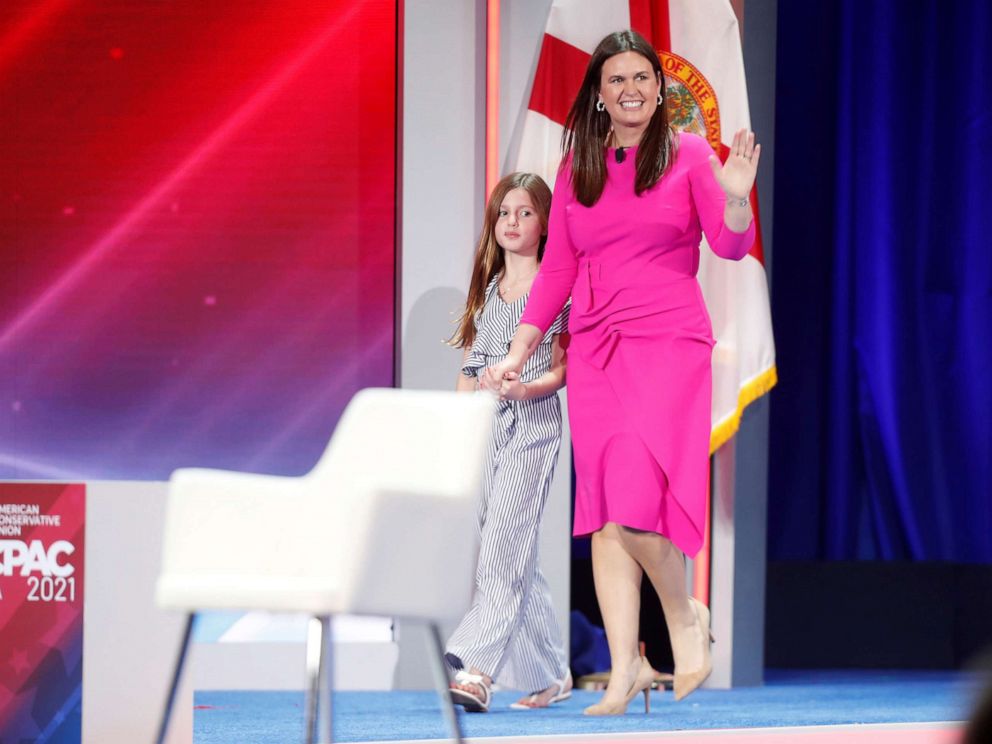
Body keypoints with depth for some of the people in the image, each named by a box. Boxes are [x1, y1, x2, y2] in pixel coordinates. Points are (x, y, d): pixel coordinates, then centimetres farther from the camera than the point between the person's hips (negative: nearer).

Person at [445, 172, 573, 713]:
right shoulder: (486, 291, 16)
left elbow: (563, 368, -4)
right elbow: (469, 370, 16)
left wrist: (524, 389, -22)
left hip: (532, 425, -6)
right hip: (484, 427, 6)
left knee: (504, 544, -16)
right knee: (516, 553, 6)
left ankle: (476, 669, -25)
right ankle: (551, 673, 15)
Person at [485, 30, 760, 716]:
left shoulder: (688, 156, 2)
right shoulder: (577, 171, 13)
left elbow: (731, 246, -5)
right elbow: (556, 271, 17)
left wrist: (736, 199, -26)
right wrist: (518, 354, 13)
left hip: (669, 344, -4)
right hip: (595, 350, 4)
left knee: (635, 504, -17)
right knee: (605, 515, -1)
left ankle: (686, 617, 9)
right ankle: (625, 671, 1)